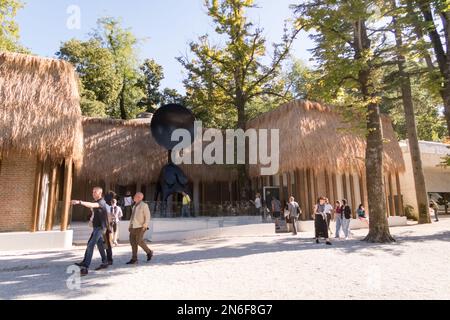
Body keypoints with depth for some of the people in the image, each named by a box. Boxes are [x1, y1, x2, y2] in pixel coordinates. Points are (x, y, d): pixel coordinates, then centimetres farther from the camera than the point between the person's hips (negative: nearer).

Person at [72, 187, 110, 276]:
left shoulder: (102, 202, -16)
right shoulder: (96, 202, 13)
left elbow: (92, 205, -36)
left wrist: (79, 202, -47)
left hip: (100, 227, -10)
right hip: (96, 227, 10)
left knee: (90, 245, -16)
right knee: (100, 245, 17)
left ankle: (85, 267, -18)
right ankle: (104, 263, 30)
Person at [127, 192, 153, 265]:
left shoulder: (144, 205, -6)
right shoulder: (135, 206, 18)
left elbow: (147, 216, -10)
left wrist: (145, 225, -20)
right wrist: (130, 226, 17)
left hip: (140, 227, -8)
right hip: (133, 227, 8)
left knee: (139, 241, -10)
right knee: (133, 242, 3)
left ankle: (149, 252, 12)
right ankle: (134, 259, 8)